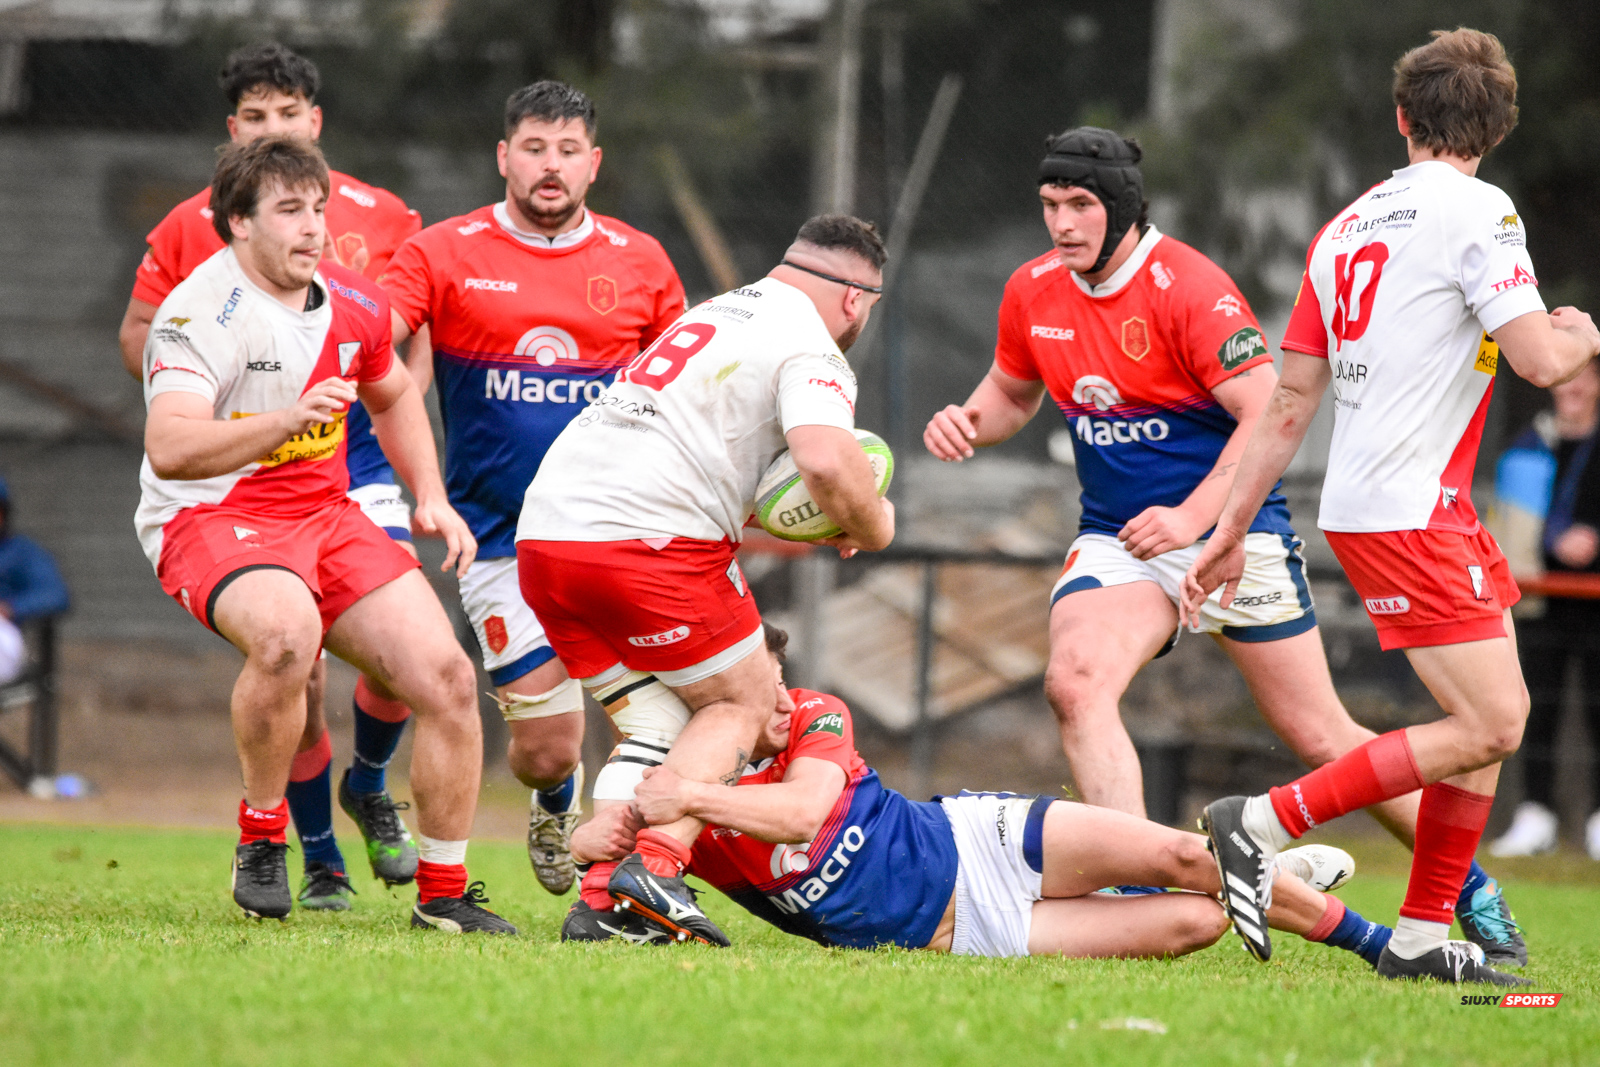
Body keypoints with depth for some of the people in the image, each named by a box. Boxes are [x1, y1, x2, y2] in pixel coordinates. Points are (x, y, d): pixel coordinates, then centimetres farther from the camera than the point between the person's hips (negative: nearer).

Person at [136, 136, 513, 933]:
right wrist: (287, 420, -44)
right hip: (212, 518, -7)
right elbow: (169, 449, -32)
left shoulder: (352, 305, 6)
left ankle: (443, 894, 8)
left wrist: (431, 497, 16)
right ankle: (261, 837, -15)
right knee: (287, 630, -38)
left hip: (326, 516, 7)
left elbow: (393, 395, 28)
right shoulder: (203, 312, -18)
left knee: (446, 676, -7)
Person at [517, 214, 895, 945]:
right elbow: (826, 459, -22)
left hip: (546, 539, 8)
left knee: (657, 726, 15)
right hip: (649, 539, -8)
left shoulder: (718, 314, 26)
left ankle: (600, 896, -2)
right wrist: (871, 526, 0)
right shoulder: (811, 351, -2)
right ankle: (655, 864, -13)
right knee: (742, 702, 7)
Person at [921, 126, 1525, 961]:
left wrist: (1191, 516, -32)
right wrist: (968, 422, -2)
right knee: (1074, 681, -25)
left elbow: (1269, 415, -22)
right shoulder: (1033, 292, 2)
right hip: (1116, 540, 5)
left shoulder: (1188, 287, -17)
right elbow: (1014, 391, 21)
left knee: (1318, 737, 0)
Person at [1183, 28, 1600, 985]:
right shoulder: (1477, 211, -9)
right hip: (1407, 512, -9)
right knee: (1489, 727, -12)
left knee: (1499, 714, 12)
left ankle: (1424, 936, 12)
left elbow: (1291, 404, 14)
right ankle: (1263, 823, -11)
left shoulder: (1347, 226, 14)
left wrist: (1232, 529, 17)